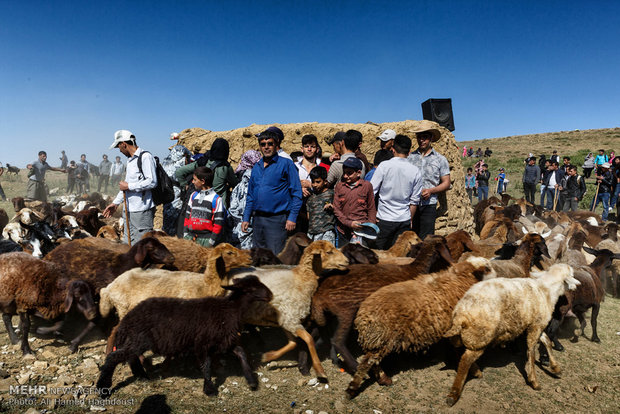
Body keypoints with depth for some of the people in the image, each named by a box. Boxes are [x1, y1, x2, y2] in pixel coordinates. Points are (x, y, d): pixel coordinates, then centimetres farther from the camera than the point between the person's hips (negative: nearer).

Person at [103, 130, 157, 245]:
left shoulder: (145, 157, -11)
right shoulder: (130, 160, 19)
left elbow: (152, 182, -20)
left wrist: (129, 186, -13)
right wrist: (116, 202, 25)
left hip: (142, 211, -9)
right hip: (130, 210, 10)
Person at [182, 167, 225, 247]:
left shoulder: (216, 199, -5)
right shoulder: (193, 196, 13)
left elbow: (218, 223, -5)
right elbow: (187, 216, 17)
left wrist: (212, 241, -8)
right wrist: (185, 233, 8)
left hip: (206, 238, -5)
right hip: (190, 236, 5)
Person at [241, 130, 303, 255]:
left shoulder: (286, 164, -3)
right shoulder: (256, 167, 15)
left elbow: (296, 193, -6)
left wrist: (292, 217, -13)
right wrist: (246, 218, 13)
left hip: (277, 219, -6)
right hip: (258, 219, 6)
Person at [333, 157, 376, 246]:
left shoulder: (367, 186, 0)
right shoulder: (339, 186, 5)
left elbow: (371, 209, 7)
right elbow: (336, 209, 3)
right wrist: (349, 223, -10)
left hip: (361, 229, -2)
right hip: (343, 232, 3)